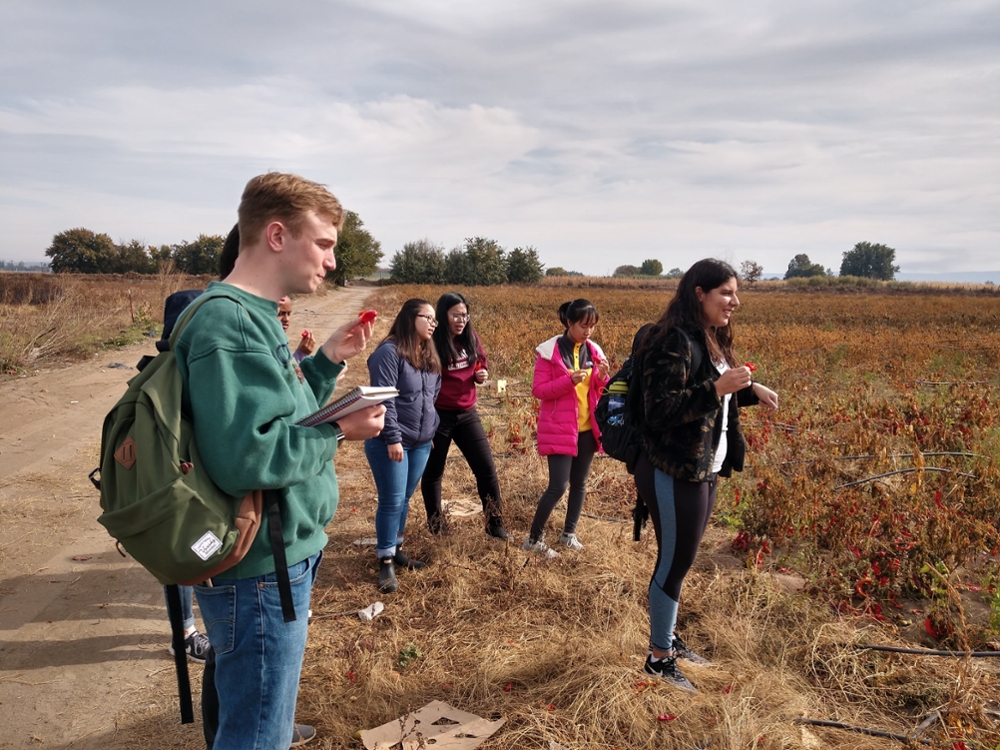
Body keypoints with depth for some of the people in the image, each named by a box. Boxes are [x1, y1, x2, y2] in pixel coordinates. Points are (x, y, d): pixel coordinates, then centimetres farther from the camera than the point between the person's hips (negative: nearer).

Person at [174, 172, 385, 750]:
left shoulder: (255, 315, 10)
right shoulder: (229, 323, -22)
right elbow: (241, 457, -30)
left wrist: (329, 361, 6)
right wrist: (338, 431, -20)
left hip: (283, 556, 10)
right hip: (260, 573, -10)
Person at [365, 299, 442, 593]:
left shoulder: (429, 354, 12)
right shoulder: (389, 352, -14)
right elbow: (384, 399, -19)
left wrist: (430, 429, 17)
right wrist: (393, 438, -21)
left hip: (421, 442, 8)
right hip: (390, 443, -7)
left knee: (404, 499, 15)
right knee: (392, 501, -4)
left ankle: (395, 548, 29)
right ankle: (385, 561, 8)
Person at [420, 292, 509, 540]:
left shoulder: (471, 339, 2)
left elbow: (480, 363, 19)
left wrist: (482, 375, -5)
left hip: (467, 413, 5)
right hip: (438, 415, -5)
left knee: (487, 468, 4)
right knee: (433, 472, 11)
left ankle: (495, 527, 16)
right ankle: (435, 528, 28)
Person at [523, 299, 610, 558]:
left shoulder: (593, 351, 5)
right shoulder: (549, 351, -10)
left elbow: (600, 393, 10)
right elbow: (538, 389, -12)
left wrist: (603, 378, -11)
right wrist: (569, 381, -23)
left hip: (587, 430, 6)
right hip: (559, 430, -5)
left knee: (579, 483, 14)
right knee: (558, 486, -8)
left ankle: (569, 532, 31)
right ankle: (533, 538, 9)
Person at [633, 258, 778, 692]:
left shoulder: (709, 340, 11)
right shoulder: (674, 340, -19)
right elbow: (660, 409, -25)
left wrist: (749, 391, 10)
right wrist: (717, 388, -29)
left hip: (703, 472, 9)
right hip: (674, 476, -9)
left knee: (680, 559, 19)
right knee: (674, 562, 2)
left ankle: (668, 636, 35)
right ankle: (658, 657, 19)